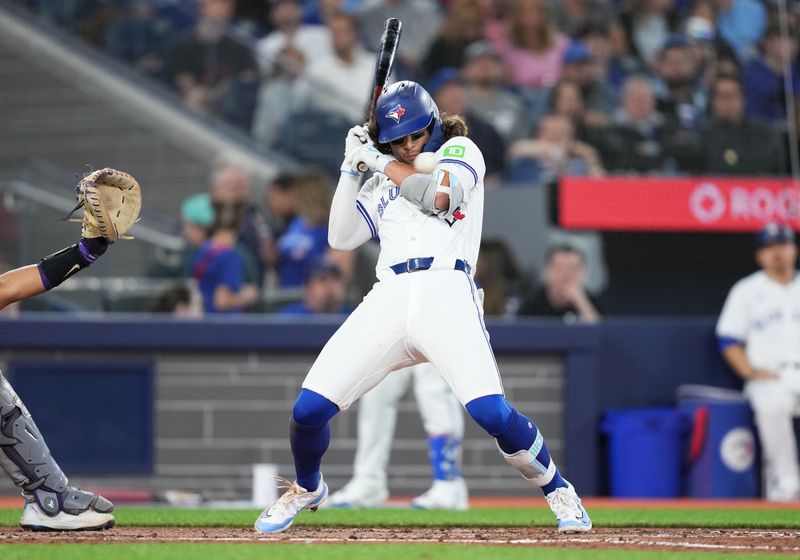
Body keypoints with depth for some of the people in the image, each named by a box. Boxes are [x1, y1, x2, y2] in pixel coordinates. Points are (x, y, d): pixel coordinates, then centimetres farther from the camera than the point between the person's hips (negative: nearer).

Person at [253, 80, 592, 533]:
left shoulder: (460, 151, 12)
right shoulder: (379, 182, 25)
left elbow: (437, 194, -8)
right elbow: (341, 238, 16)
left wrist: (378, 160, 2)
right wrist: (353, 167, 11)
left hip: (446, 290, -4)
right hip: (388, 299, 4)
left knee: (491, 411, -24)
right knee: (308, 409, -6)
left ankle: (558, 491, 1)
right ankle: (307, 489, 25)